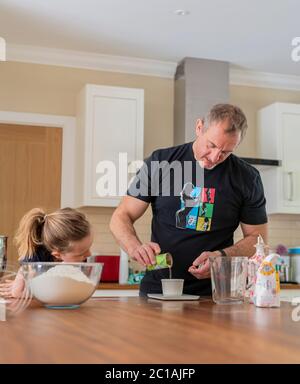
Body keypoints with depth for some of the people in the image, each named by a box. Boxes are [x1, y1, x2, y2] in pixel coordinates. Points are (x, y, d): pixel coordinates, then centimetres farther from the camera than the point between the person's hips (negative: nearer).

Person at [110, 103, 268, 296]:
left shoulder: (247, 178, 2)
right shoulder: (160, 162, 1)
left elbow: (258, 238, 8)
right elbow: (121, 218, 4)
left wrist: (222, 256, -10)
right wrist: (135, 248, -16)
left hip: (212, 295, 0)